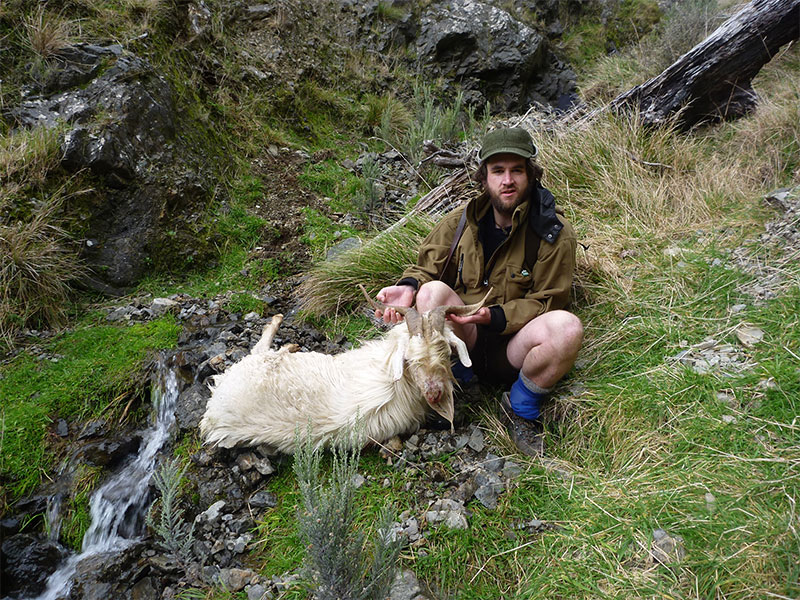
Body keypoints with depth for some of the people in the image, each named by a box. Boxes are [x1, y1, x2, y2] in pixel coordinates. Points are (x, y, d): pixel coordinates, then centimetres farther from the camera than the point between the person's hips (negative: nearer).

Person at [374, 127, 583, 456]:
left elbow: (545, 303, -6)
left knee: (567, 327, -32)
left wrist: (493, 316, -23)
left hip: (512, 349, 0)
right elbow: (426, 267, 8)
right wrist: (408, 287, -17)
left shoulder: (555, 233, -7)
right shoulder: (461, 222, 1)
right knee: (433, 291, -29)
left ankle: (520, 407, -4)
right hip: (463, 341, 1)